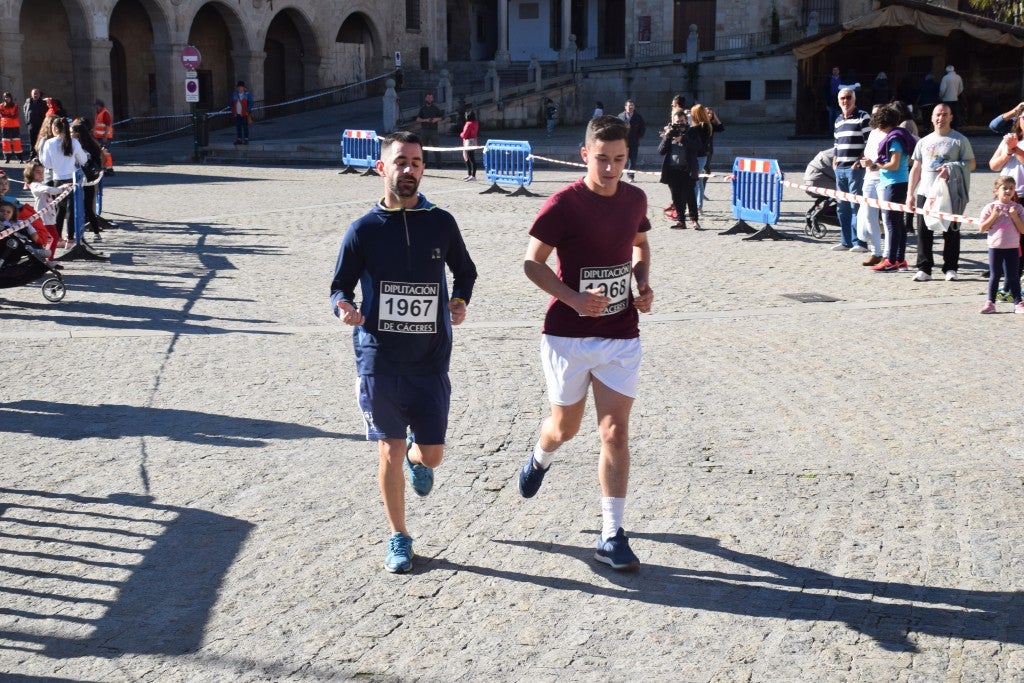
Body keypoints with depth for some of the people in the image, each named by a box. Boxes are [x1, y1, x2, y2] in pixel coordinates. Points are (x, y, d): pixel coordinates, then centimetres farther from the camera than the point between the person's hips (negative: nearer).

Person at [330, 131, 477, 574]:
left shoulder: (441, 223, 1)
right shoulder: (364, 230, -3)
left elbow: (465, 271, 16)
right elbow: (341, 285, 3)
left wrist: (460, 301, -3)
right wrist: (344, 308, -19)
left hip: (431, 361, 2)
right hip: (379, 361, -1)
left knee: (432, 454, 4)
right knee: (390, 452, 3)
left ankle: (416, 458, 44)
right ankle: (398, 538, 21)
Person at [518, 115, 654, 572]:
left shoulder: (635, 199, 2)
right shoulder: (563, 204, -13)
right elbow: (532, 263, -9)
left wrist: (644, 285, 1)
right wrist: (574, 298, -23)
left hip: (621, 336, 3)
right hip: (568, 334, -3)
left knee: (615, 433, -3)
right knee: (565, 427, 14)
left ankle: (611, 536, 4)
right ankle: (540, 459, 52)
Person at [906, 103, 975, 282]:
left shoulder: (959, 140, 4)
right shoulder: (924, 141, 16)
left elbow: (971, 164, 0)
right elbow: (916, 168, 17)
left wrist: (951, 169, -16)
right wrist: (910, 194, 10)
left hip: (950, 193, -3)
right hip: (925, 193, 3)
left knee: (951, 231, 1)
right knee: (924, 231, -2)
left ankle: (950, 268, 8)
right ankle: (924, 269, 3)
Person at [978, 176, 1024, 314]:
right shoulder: (990, 207, 0)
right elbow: (982, 228, -4)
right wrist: (994, 216, -13)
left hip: (1012, 247, 1)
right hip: (995, 247, -1)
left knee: (1013, 277, 4)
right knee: (995, 276, 6)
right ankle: (990, 302, 14)